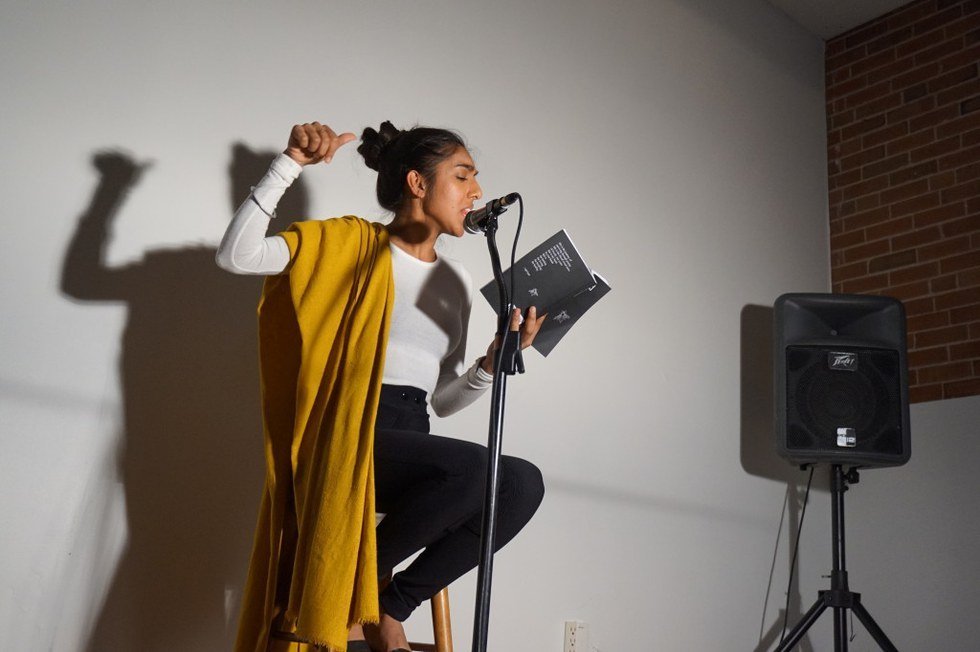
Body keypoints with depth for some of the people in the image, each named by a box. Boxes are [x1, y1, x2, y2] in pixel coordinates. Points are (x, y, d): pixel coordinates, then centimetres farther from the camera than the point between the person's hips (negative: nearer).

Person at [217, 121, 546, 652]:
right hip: (345, 437, -6)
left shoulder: (455, 282, 17)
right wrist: (290, 164, -13)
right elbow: (235, 256, -12)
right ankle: (348, 585, -8)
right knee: (471, 466, -32)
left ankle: (390, 604, -8)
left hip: (410, 444, 6)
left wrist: (494, 360, -1)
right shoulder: (350, 244, 1)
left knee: (522, 482, -21)